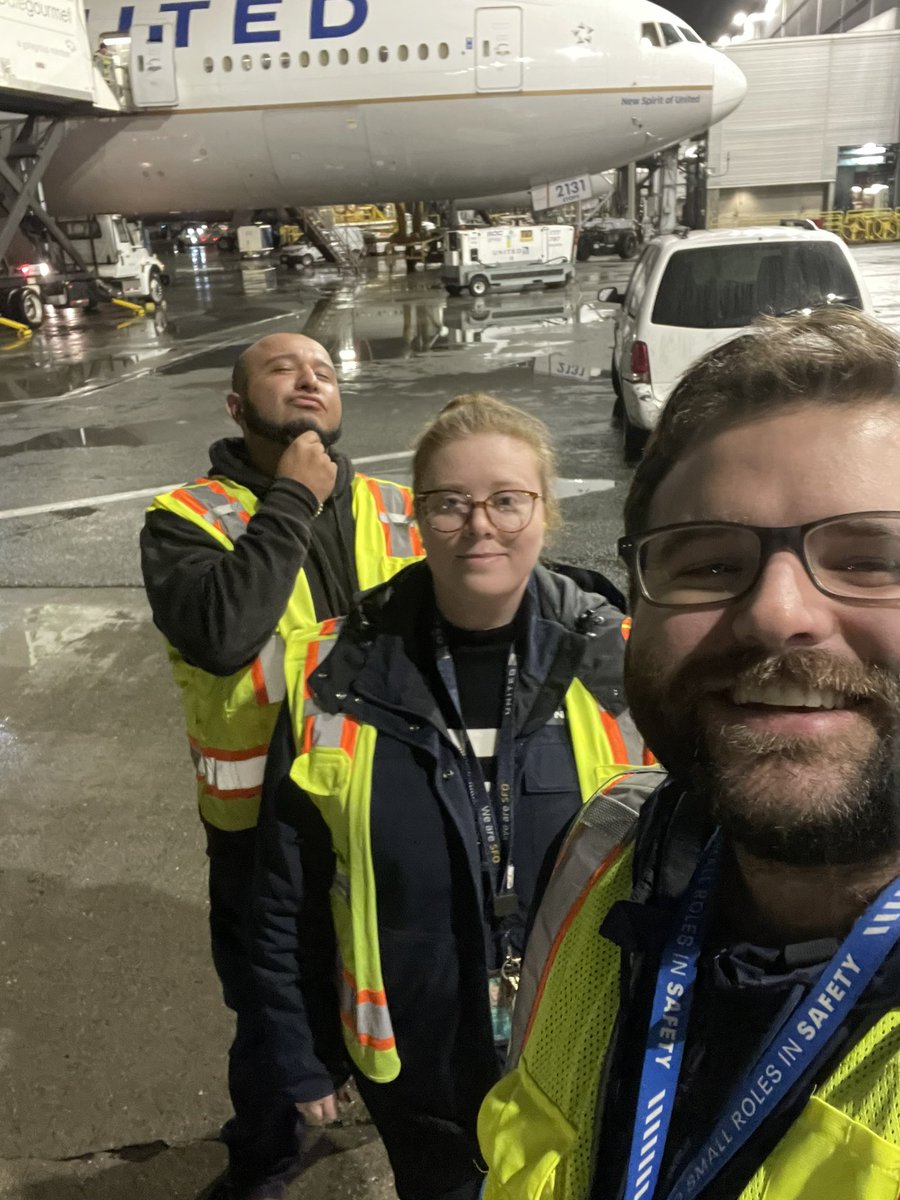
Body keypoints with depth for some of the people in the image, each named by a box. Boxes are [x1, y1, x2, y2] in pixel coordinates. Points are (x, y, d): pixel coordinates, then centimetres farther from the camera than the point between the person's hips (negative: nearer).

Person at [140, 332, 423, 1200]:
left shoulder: (397, 513, -2)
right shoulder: (185, 521, -13)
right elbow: (220, 634, -32)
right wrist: (292, 502, -24)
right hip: (265, 826, -3)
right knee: (271, 1011, 21)